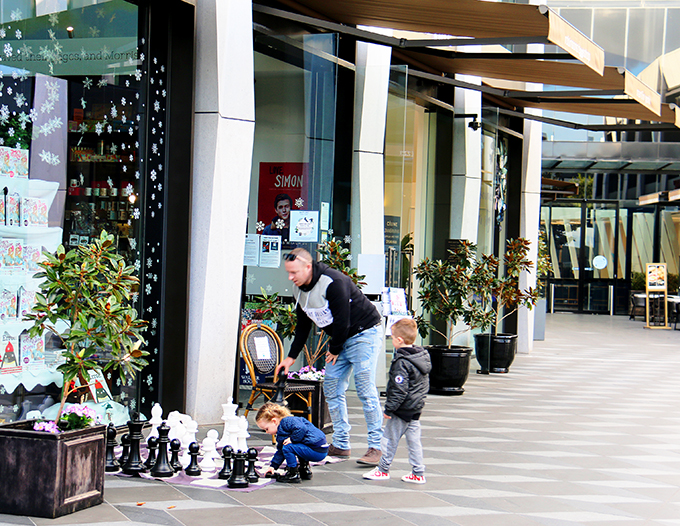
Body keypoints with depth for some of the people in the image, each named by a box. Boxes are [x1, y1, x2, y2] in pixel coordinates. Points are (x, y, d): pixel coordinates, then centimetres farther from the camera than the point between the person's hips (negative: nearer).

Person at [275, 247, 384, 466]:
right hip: (340, 339, 9)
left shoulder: (333, 282, -27)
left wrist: (335, 350, -11)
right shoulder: (299, 289, 1)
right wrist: (291, 356, 10)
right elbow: (303, 325, 13)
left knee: (365, 391, -13)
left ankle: (376, 447, -9)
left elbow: (342, 319, -23)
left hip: (364, 333, -9)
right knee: (332, 388, 4)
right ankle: (340, 445, 11)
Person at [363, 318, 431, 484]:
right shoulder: (422, 357, 7)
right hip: (416, 408, 9)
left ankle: (383, 469, 13)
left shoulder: (401, 362, -21)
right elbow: (425, 385, 17)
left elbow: (399, 389, -23)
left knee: (390, 439, 4)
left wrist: (390, 408, -17)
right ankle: (418, 473, 11)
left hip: (402, 410, -9)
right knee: (414, 440, 11)